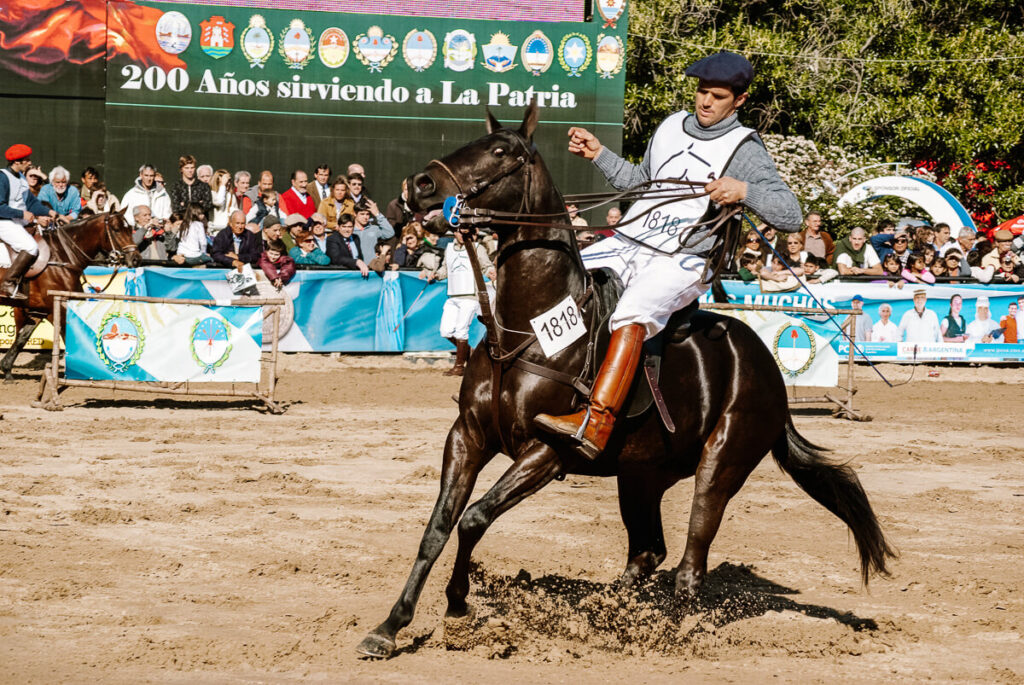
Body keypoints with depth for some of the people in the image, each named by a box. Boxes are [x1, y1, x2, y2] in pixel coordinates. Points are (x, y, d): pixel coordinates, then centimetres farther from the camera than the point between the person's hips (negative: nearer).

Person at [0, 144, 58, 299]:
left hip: (21, 223, 10)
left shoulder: (21, 178, 13)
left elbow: (31, 202, 21)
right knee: (31, 247, -27)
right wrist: (22, 214, -23)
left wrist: (47, 211, 6)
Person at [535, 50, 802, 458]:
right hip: (628, 241, 7)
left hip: (683, 260, -7)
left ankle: (595, 425, -46)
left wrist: (744, 191, -25)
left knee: (632, 313, -35)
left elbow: (791, 217, -10)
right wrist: (598, 154, 21)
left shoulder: (744, 151, -3)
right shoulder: (672, 126, 15)